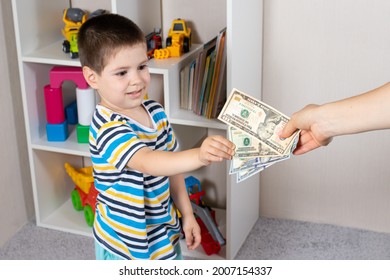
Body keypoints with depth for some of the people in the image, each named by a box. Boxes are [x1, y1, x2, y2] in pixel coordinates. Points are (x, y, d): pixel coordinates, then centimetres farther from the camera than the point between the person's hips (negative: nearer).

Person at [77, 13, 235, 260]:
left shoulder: (156, 112, -2)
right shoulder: (107, 128, -27)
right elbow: (148, 162, -44)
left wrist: (187, 214, 8)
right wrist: (199, 156, -60)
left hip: (164, 231, 7)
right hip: (126, 240, -7)